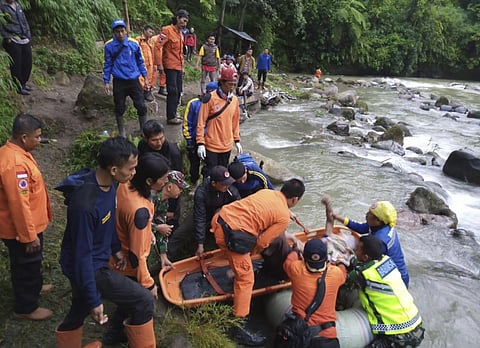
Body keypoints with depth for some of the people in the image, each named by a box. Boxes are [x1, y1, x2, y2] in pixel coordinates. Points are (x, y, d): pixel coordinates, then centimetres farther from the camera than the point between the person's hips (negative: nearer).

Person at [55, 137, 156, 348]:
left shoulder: (108, 183, -9)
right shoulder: (85, 204, -35)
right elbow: (83, 255, -27)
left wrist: (115, 248, 18)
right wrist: (94, 300, -20)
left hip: (96, 259, 8)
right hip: (89, 267, -8)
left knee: (79, 311, 29)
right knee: (143, 301, -4)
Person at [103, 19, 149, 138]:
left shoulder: (134, 44, -3)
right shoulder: (109, 46, -4)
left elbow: (140, 61, 9)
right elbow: (108, 64, 4)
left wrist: (145, 78, 9)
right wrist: (106, 82, 3)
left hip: (134, 80, 1)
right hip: (119, 82, 0)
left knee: (141, 107, 0)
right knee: (119, 108, 8)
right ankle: (122, 133, 23)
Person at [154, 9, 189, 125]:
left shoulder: (180, 33, 15)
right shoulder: (167, 30, -11)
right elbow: (158, 46, -18)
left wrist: (182, 66, 21)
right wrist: (159, 64, -21)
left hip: (179, 67, 9)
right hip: (170, 66, -8)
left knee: (178, 91, 13)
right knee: (173, 91, -6)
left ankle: (173, 113, 27)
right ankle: (171, 117, 3)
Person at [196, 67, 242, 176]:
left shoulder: (235, 99, 4)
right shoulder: (210, 98, -13)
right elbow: (201, 122, -11)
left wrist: (237, 140, 14)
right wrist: (200, 143, -13)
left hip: (227, 146, 5)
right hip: (212, 145, -5)